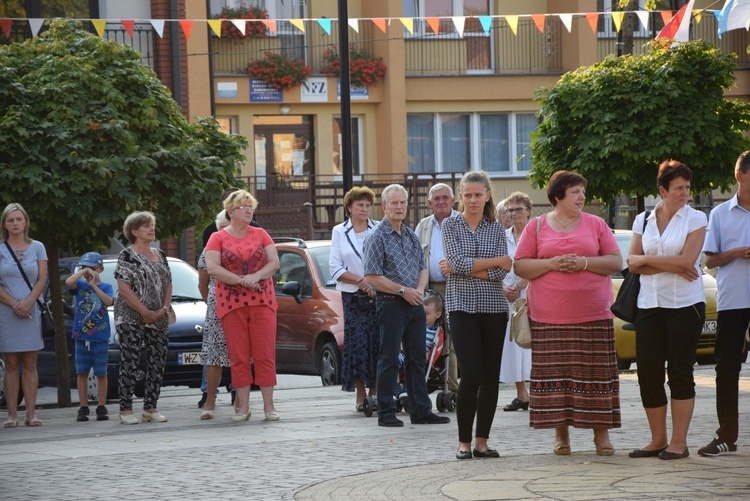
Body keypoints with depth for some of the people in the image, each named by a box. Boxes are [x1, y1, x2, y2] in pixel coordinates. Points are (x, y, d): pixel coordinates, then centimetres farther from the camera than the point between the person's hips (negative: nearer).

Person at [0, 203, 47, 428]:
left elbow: (42, 280, 2)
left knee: (29, 365, 1)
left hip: (31, 312, 1)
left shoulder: (37, 247, 8)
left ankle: (31, 413, 1)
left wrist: (28, 302, -12)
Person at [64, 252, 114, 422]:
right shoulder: (80, 285, 5)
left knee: (101, 373, 3)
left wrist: (94, 285, -17)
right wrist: (83, 271, -13)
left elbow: (109, 301, -16)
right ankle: (83, 408, 8)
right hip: (81, 337, 1)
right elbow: (68, 282, -17)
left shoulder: (105, 287, 4)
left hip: (100, 337, -1)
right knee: (82, 373, 3)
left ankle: (102, 408, 8)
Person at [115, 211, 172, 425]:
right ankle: (126, 410, -5)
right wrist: (145, 312, -16)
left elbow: (168, 284, 15)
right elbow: (124, 288, -13)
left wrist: (164, 308, -2)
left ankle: (150, 408, 12)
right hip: (131, 319, -7)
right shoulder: (127, 255, -5)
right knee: (130, 364, -7)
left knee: (157, 364, 4)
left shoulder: (160, 255, 16)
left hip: (158, 320, 7)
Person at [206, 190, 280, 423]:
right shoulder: (218, 238, 4)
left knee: (265, 355, -2)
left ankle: (269, 405, 2)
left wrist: (256, 276, -13)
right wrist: (241, 280, -13)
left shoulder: (260, 235, 11)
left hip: (262, 302, 1)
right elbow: (212, 268, -8)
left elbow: (274, 262, 5)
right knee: (238, 357, 0)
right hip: (231, 305, -1)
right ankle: (243, 407, 4)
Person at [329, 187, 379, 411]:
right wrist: (360, 280, -9)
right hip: (352, 297, 0)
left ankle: (374, 391, 1)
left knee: (377, 343, -6)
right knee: (356, 343, -6)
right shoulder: (339, 232, 8)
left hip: (378, 294, 0)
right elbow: (335, 268, 3)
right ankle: (360, 394, -1)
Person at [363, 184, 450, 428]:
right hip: (391, 304, -7)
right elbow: (372, 277, -13)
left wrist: (419, 290, 0)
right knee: (389, 359, -4)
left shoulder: (411, 236, 15)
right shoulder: (376, 238, -7)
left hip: (415, 305, 7)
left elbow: (422, 268, 20)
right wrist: (403, 291, -14)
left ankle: (421, 410, 13)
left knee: (417, 359, 8)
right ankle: (386, 413, 1)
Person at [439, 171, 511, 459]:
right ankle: (464, 441, -3)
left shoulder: (497, 229, 8)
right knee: (471, 374, -11)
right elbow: (458, 262, -11)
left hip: (494, 307, 3)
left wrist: (461, 269, -11)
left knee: (491, 376, 1)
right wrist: (496, 261, -7)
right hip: (462, 306, -3)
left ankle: (482, 441, 9)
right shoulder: (450, 225, 4)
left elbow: (501, 273, -3)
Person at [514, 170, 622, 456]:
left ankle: (601, 433, 5)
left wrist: (584, 263, -10)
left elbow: (616, 261, 5)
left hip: (593, 315, 0)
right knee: (554, 374, -1)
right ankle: (561, 434, 7)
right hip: (548, 318, 0)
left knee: (596, 374, -2)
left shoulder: (596, 225, 10)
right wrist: (551, 264, -12)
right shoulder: (537, 227, 8)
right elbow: (520, 266, 3)